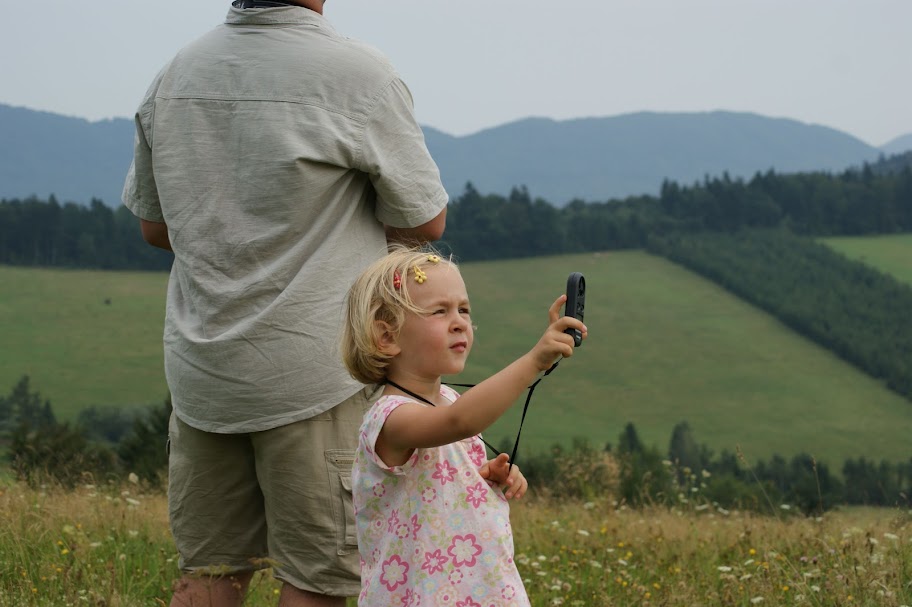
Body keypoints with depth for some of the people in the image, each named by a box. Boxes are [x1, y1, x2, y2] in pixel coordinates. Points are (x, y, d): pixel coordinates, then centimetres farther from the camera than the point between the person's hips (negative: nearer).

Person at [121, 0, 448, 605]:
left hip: (201, 369, 6)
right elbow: (425, 221, -3)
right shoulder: (361, 76, -13)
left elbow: (155, 225, 15)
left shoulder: (175, 76, 3)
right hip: (314, 371, -5)